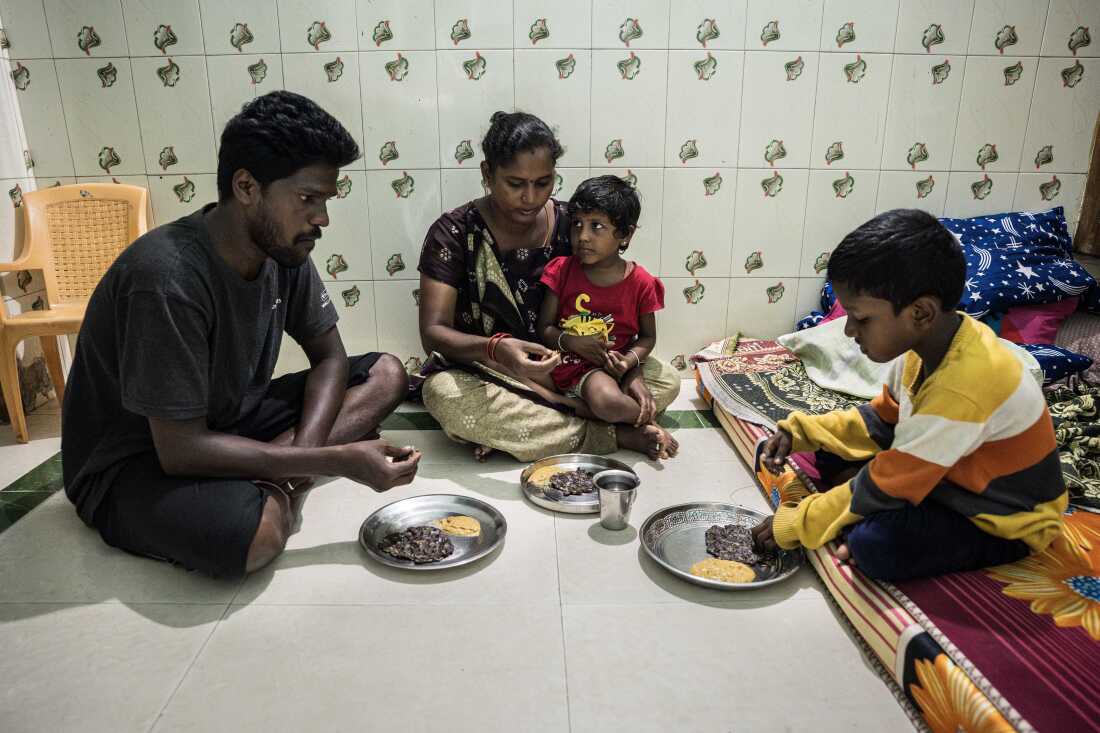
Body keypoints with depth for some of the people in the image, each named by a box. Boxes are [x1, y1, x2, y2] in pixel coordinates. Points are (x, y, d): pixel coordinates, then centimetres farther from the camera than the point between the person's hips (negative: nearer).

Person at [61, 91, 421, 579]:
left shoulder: (283, 248, -8)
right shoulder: (168, 278, -30)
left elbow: (329, 357, 0)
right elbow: (180, 450, -29)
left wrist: (302, 454, -19)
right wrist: (337, 459, -29)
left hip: (231, 421, 8)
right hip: (133, 463, -7)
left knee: (386, 374, -3)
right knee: (257, 531, -39)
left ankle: (269, 482, -12)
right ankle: (274, 490, -5)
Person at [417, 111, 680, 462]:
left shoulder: (572, 225, -3)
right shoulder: (454, 232, -12)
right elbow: (433, 332, -20)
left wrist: (631, 372, -18)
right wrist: (496, 350, -41)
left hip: (564, 364, 3)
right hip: (485, 374, -3)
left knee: (666, 381, -13)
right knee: (445, 394, -37)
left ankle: (511, 434, -20)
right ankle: (613, 435, -24)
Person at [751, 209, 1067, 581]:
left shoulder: (962, 389, -36)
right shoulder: (930, 341, -9)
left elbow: (886, 485, -28)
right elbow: (881, 419, 7)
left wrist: (795, 523, -18)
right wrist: (799, 432, -5)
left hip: (1005, 522, -9)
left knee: (875, 545, -33)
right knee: (832, 452, 2)